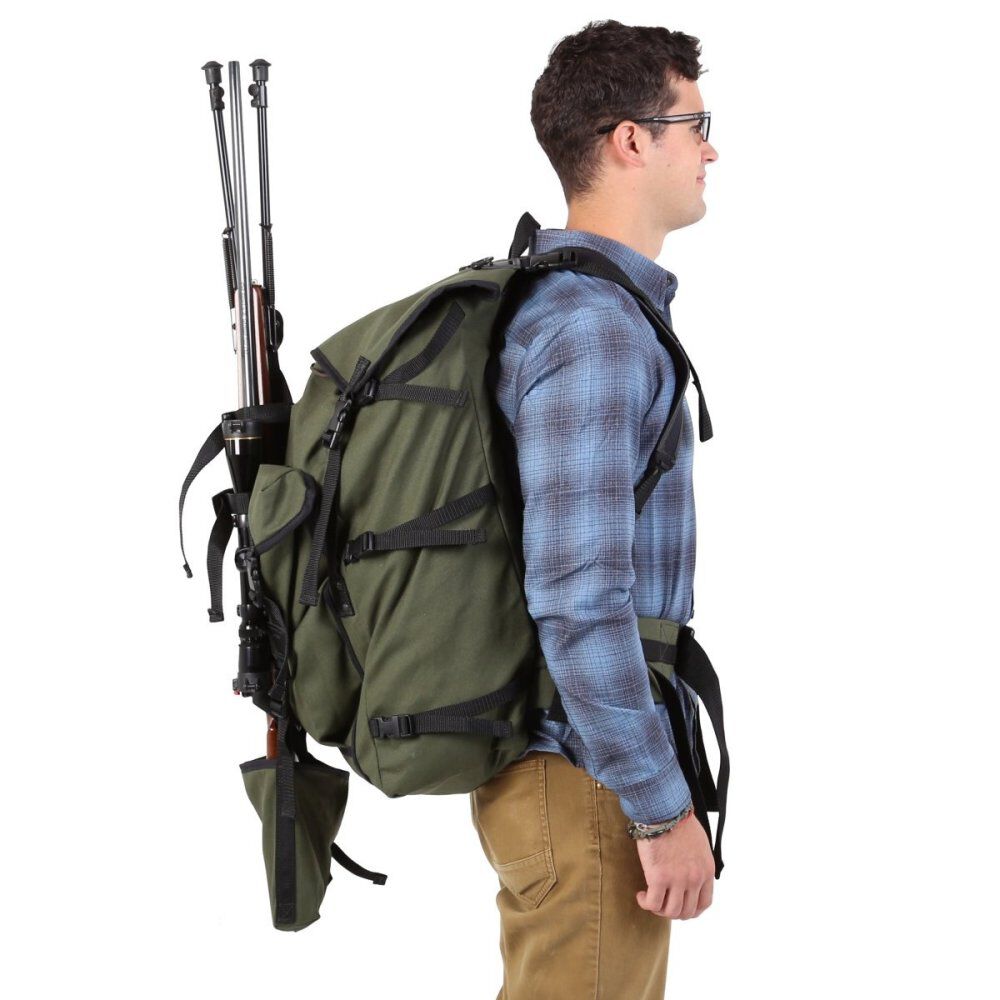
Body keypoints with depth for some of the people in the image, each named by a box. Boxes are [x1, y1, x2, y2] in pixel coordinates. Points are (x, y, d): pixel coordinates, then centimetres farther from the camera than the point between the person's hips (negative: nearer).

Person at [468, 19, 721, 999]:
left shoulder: (549, 304, 12)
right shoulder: (593, 329, -20)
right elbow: (576, 597, -26)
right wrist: (666, 809, -20)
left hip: (550, 759, 10)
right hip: (589, 783, -10)